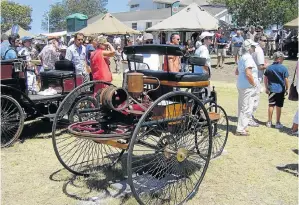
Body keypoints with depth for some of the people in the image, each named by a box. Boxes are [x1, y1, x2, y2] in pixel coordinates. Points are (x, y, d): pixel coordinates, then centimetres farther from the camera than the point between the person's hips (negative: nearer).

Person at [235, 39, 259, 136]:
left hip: (241, 85, 10)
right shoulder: (248, 57, -17)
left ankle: (241, 127, 27)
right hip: (247, 87, -10)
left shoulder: (243, 57, 15)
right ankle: (240, 130, 0)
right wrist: (254, 84, -15)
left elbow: (237, 72, 23)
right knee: (246, 109, -5)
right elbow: (248, 74, -26)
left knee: (242, 107, 17)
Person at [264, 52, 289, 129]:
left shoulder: (269, 67, 1)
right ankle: (278, 123, 12)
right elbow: (286, 80, -8)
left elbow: (265, 78, 4)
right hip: (280, 90, -3)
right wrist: (287, 89, 2)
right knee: (278, 106, 5)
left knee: (271, 105, 10)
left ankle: (269, 122, 15)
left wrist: (266, 88, 13)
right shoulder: (283, 68, -9)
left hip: (271, 90, 3)